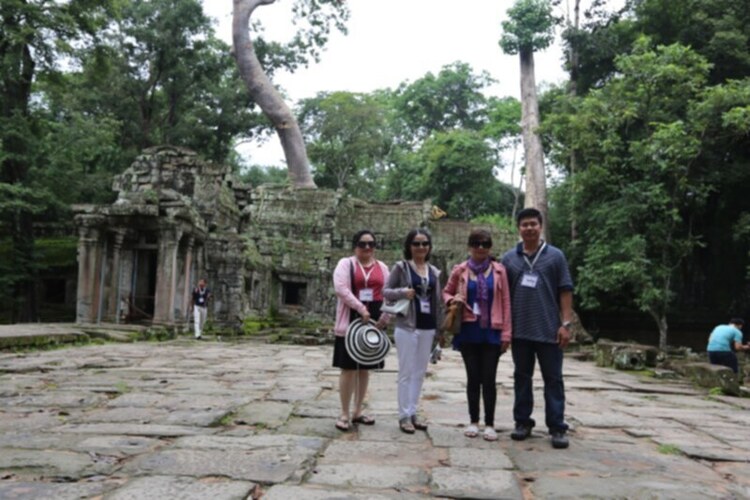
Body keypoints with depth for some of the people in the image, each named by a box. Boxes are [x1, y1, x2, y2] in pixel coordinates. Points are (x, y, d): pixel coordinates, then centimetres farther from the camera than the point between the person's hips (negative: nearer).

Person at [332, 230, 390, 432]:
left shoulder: (382, 267, 14)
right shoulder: (345, 264, 1)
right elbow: (340, 288, -14)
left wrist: (385, 315, -8)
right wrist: (360, 307, -22)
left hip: (374, 322, 5)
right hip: (351, 321, -4)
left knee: (365, 368, 10)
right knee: (349, 368, -2)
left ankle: (357, 412, 21)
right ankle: (344, 414, 7)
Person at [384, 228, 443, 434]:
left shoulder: (434, 272, 10)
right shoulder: (401, 267, -3)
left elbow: (437, 301, 13)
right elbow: (386, 291, -2)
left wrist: (440, 328, 11)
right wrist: (403, 292, -21)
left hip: (428, 328, 5)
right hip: (407, 326, -5)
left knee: (420, 372, 11)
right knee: (406, 372, 0)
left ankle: (413, 413, 21)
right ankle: (404, 415, 8)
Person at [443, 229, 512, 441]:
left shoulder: (499, 270, 2)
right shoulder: (460, 270, 3)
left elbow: (506, 302, 1)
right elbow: (446, 292, 16)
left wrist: (506, 332, -3)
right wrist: (452, 300, -9)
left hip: (491, 332, -1)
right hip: (468, 331, 1)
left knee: (489, 379, 1)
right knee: (473, 377, 8)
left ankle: (489, 424, 11)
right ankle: (473, 421, 20)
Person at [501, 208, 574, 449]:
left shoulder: (555, 256, 3)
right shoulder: (509, 258, 6)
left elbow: (565, 291, 1)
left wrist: (566, 323, -6)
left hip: (549, 330, -2)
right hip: (519, 330, 2)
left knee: (553, 379, 3)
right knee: (522, 377, 11)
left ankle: (557, 427, 8)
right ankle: (523, 422, 21)